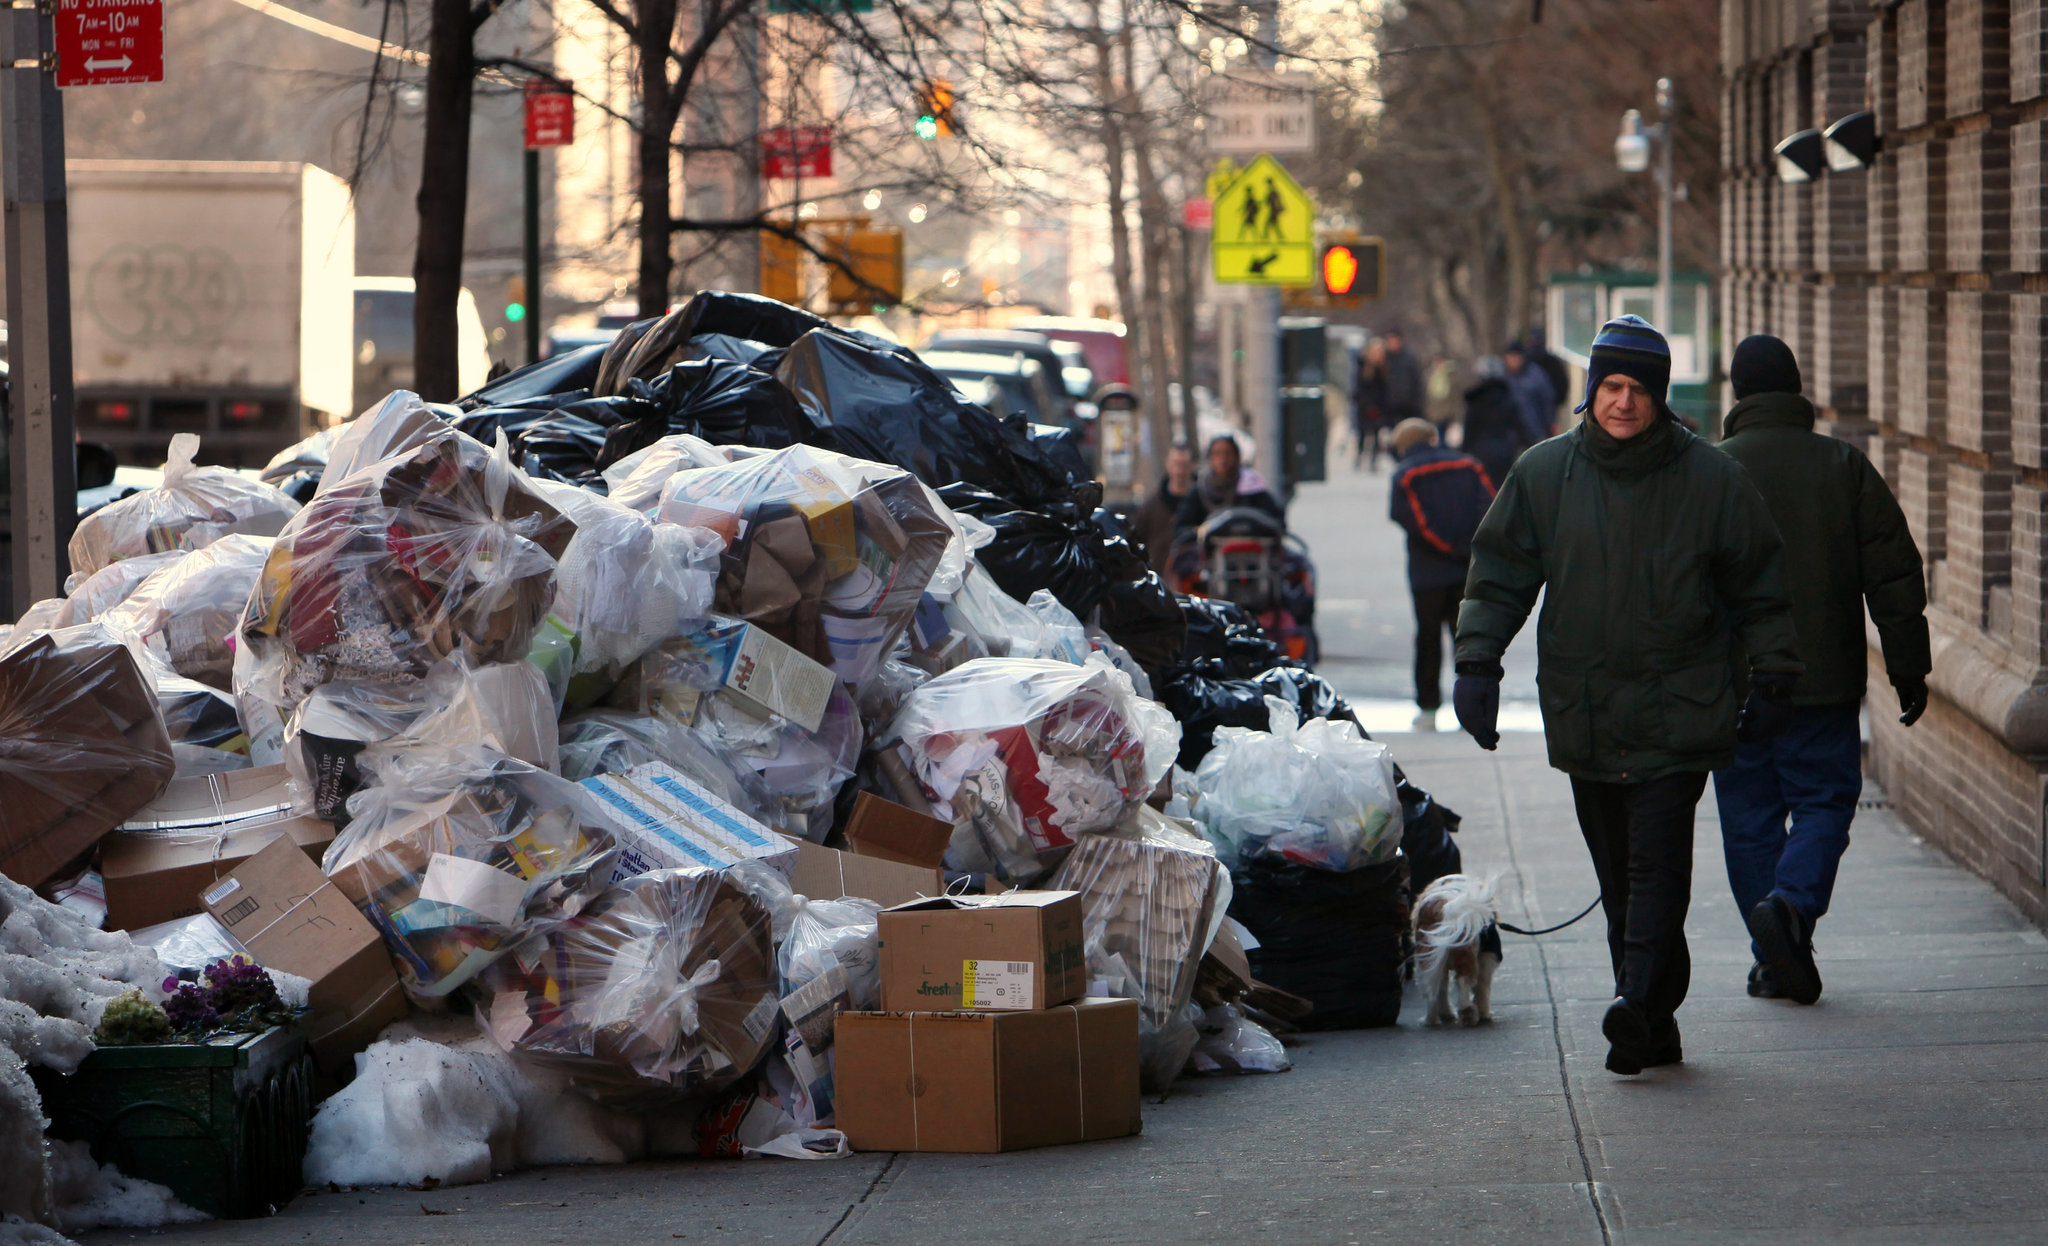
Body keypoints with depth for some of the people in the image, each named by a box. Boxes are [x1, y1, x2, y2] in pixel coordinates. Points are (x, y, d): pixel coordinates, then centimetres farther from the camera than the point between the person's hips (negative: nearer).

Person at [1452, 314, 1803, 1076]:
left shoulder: (1711, 480, 1)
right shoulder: (1543, 474, 6)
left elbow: (1760, 587, 9)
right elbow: (1498, 576, 10)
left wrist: (1772, 680, 6)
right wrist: (1477, 663, -1)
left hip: (1679, 713, -3)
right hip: (1583, 716, 3)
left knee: (1657, 862, -15)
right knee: (1619, 879, 5)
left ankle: (1638, 1003, -25)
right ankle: (1654, 1024, 10)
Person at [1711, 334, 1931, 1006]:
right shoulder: (1844, 466, 1)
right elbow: (1894, 574, 0)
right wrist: (1908, 668, 6)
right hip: (1827, 680, 0)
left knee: (1750, 815, 7)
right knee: (1825, 800, 7)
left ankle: (1777, 962, 6)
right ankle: (1793, 902, -19)